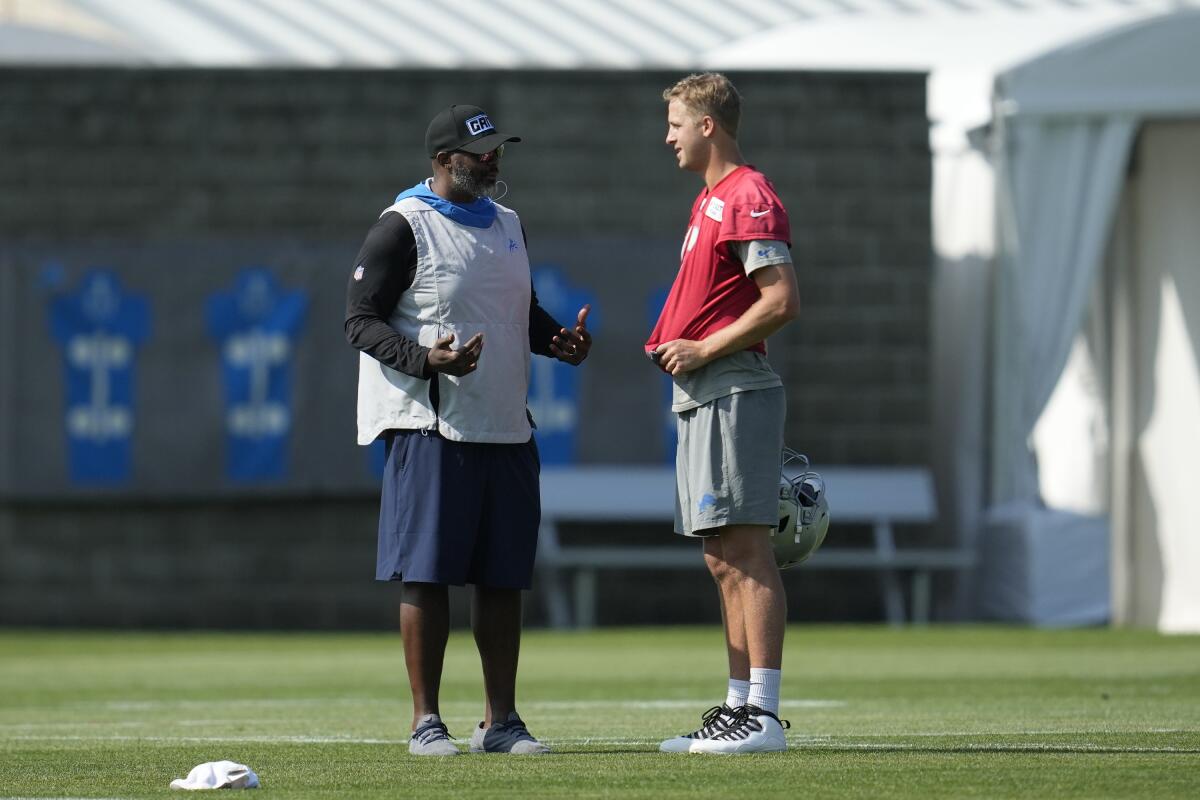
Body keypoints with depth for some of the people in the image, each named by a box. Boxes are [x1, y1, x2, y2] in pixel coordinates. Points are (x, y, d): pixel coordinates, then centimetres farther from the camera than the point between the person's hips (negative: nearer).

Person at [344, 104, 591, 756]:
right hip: (430, 429, -7)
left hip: (506, 431, 7)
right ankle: (426, 723, -1)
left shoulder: (507, 226, 17)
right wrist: (425, 359, -24)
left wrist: (562, 341, 5)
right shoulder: (403, 228, -6)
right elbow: (361, 320, -9)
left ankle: (500, 721, 13)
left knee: (504, 575, 7)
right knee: (427, 574, -5)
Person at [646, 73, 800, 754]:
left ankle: (763, 713, -14)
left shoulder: (749, 198, -12)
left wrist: (704, 350, -15)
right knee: (724, 561, 11)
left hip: (733, 391, -11)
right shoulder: (711, 200, 21)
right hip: (701, 396, 11)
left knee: (748, 552, -12)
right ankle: (741, 706, 14)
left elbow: (782, 301, -20)